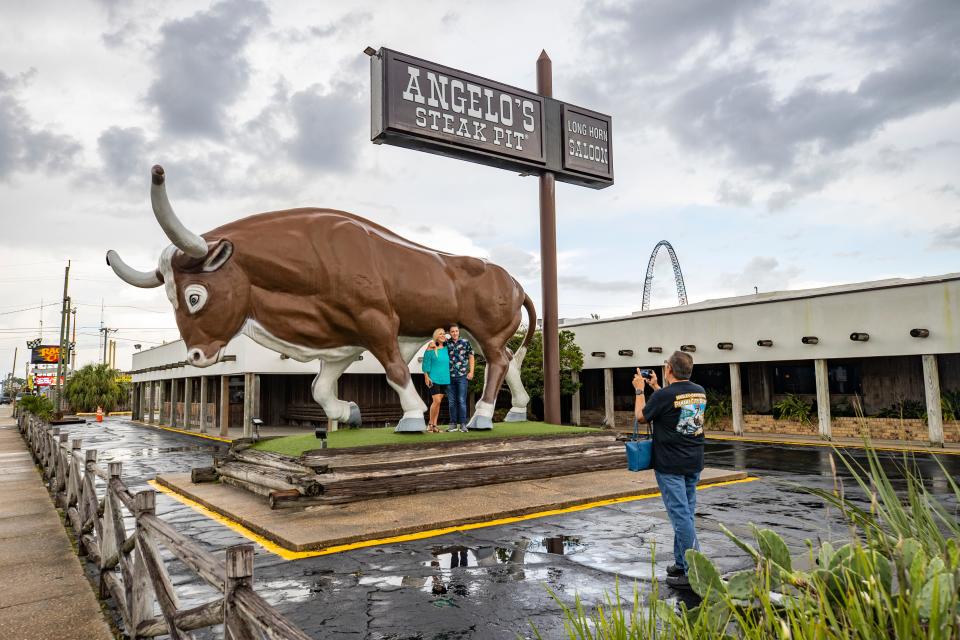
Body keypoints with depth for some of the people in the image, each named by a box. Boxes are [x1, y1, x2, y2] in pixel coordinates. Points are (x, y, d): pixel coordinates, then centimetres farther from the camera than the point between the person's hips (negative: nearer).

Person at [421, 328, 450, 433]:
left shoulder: (446, 349, 10)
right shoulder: (431, 348, -4)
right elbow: (426, 363, -5)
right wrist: (426, 377, -10)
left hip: (444, 379, 5)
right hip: (434, 379, -5)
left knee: (438, 402, 7)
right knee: (436, 401, -13)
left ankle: (434, 425, 12)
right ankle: (430, 424, 2)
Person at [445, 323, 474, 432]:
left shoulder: (465, 342, 3)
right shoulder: (446, 344, 7)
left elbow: (471, 357, 5)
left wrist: (471, 372, -1)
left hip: (462, 376, -2)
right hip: (449, 377, 2)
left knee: (462, 401, -4)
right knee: (451, 401, 5)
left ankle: (462, 424, 1)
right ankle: (453, 424, 11)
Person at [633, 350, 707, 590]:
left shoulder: (663, 395, -18)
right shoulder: (700, 392, 4)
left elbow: (641, 416, -2)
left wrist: (640, 390, 10)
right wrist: (655, 387, 24)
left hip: (670, 465, -7)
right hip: (694, 463, 7)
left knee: (681, 515, -3)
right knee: (685, 513, 15)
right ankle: (681, 564, 24)